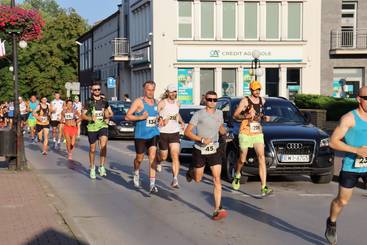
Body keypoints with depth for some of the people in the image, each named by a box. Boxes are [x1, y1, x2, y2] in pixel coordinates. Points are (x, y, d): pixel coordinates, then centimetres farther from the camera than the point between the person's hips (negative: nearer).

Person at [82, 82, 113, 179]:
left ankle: (102, 166, -16)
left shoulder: (104, 102, 8)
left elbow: (111, 113, 16)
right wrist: (90, 118, -16)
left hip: (103, 126, 0)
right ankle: (92, 168, 24)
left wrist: (108, 115, -7)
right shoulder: (89, 103, 3)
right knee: (92, 149, 9)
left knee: (103, 145, -23)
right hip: (92, 127, 0)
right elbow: (83, 115, 3)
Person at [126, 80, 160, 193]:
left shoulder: (156, 102, 10)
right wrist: (140, 117, -22)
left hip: (153, 133, 3)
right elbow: (128, 116, -11)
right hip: (141, 134, -3)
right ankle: (136, 174, 45)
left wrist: (159, 119, 7)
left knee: (152, 157, -12)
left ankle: (152, 184, -14)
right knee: (139, 158, 12)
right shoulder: (138, 101, -7)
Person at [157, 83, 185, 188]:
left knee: (175, 156, -11)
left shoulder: (177, 103, 9)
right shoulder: (162, 103, -8)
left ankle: (175, 180, -14)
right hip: (163, 133, -3)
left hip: (175, 133, 3)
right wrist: (160, 120, -31)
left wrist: (181, 122, 15)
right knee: (163, 157, 10)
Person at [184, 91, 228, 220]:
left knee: (217, 180, -10)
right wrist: (202, 139, -22)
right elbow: (187, 132, -11)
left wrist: (226, 133, 0)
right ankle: (191, 171, 49)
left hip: (214, 151, 2)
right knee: (197, 179, 12)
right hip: (200, 151, -2)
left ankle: (217, 210, -12)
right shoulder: (198, 114, -9)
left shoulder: (219, 113, 5)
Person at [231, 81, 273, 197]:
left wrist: (264, 117, 6)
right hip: (245, 133, -3)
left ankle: (264, 187, -17)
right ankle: (237, 176, 43)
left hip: (258, 134, 3)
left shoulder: (262, 100, 9)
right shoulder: (245, 101, -7)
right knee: (242, 159, 8)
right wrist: (246, 116, -22)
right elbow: (235, 115, -5)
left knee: (262, 158, -12)